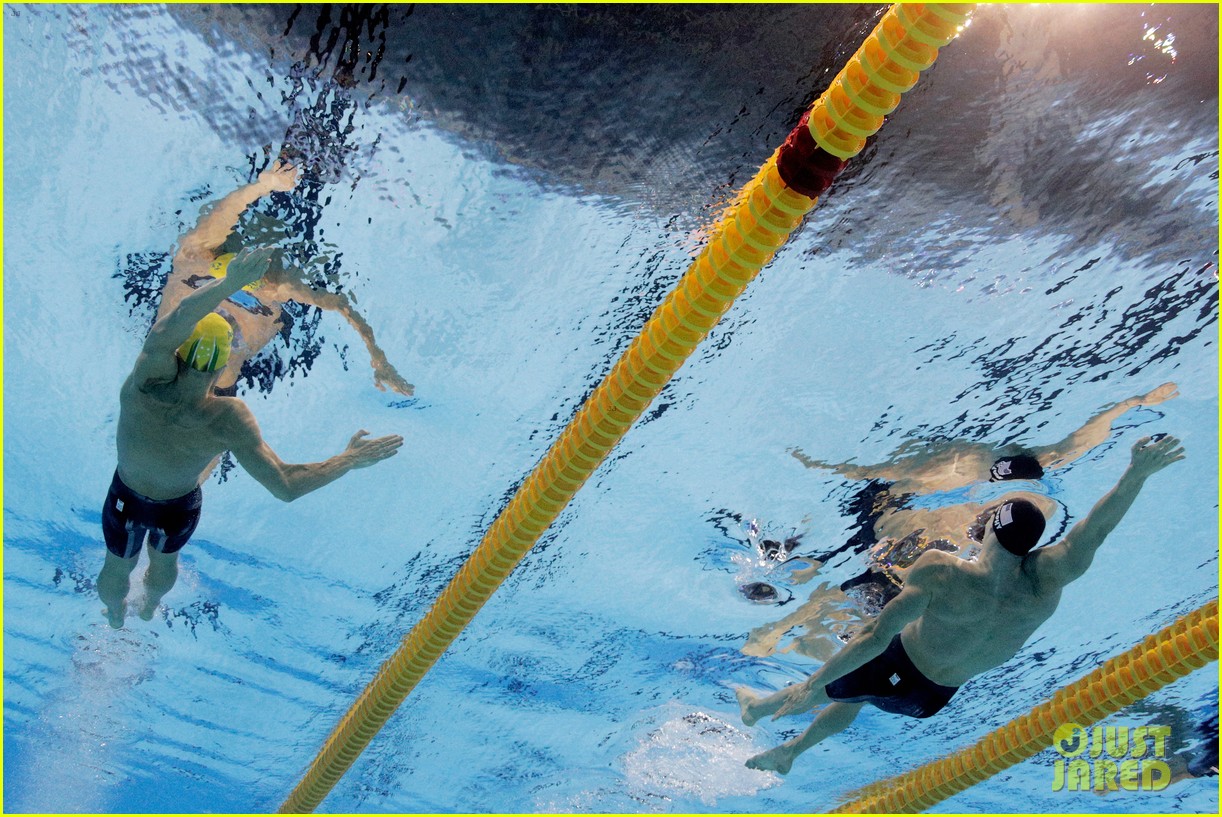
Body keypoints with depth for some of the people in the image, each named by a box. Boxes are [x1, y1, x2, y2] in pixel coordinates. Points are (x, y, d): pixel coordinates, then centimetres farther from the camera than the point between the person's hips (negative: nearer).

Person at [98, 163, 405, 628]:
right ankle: (150, 607, 65)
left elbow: (164, 329, -58)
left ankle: (116, 618, 61)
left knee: (117, 569, 31)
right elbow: (285, 486, -41)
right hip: (179, 508, 0)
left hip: (126, 499, 0)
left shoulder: (148, 385, -39)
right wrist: (351, 459, -32)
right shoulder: (228, 420, -39)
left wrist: (228, 283, -67)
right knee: (165, 562, 35)